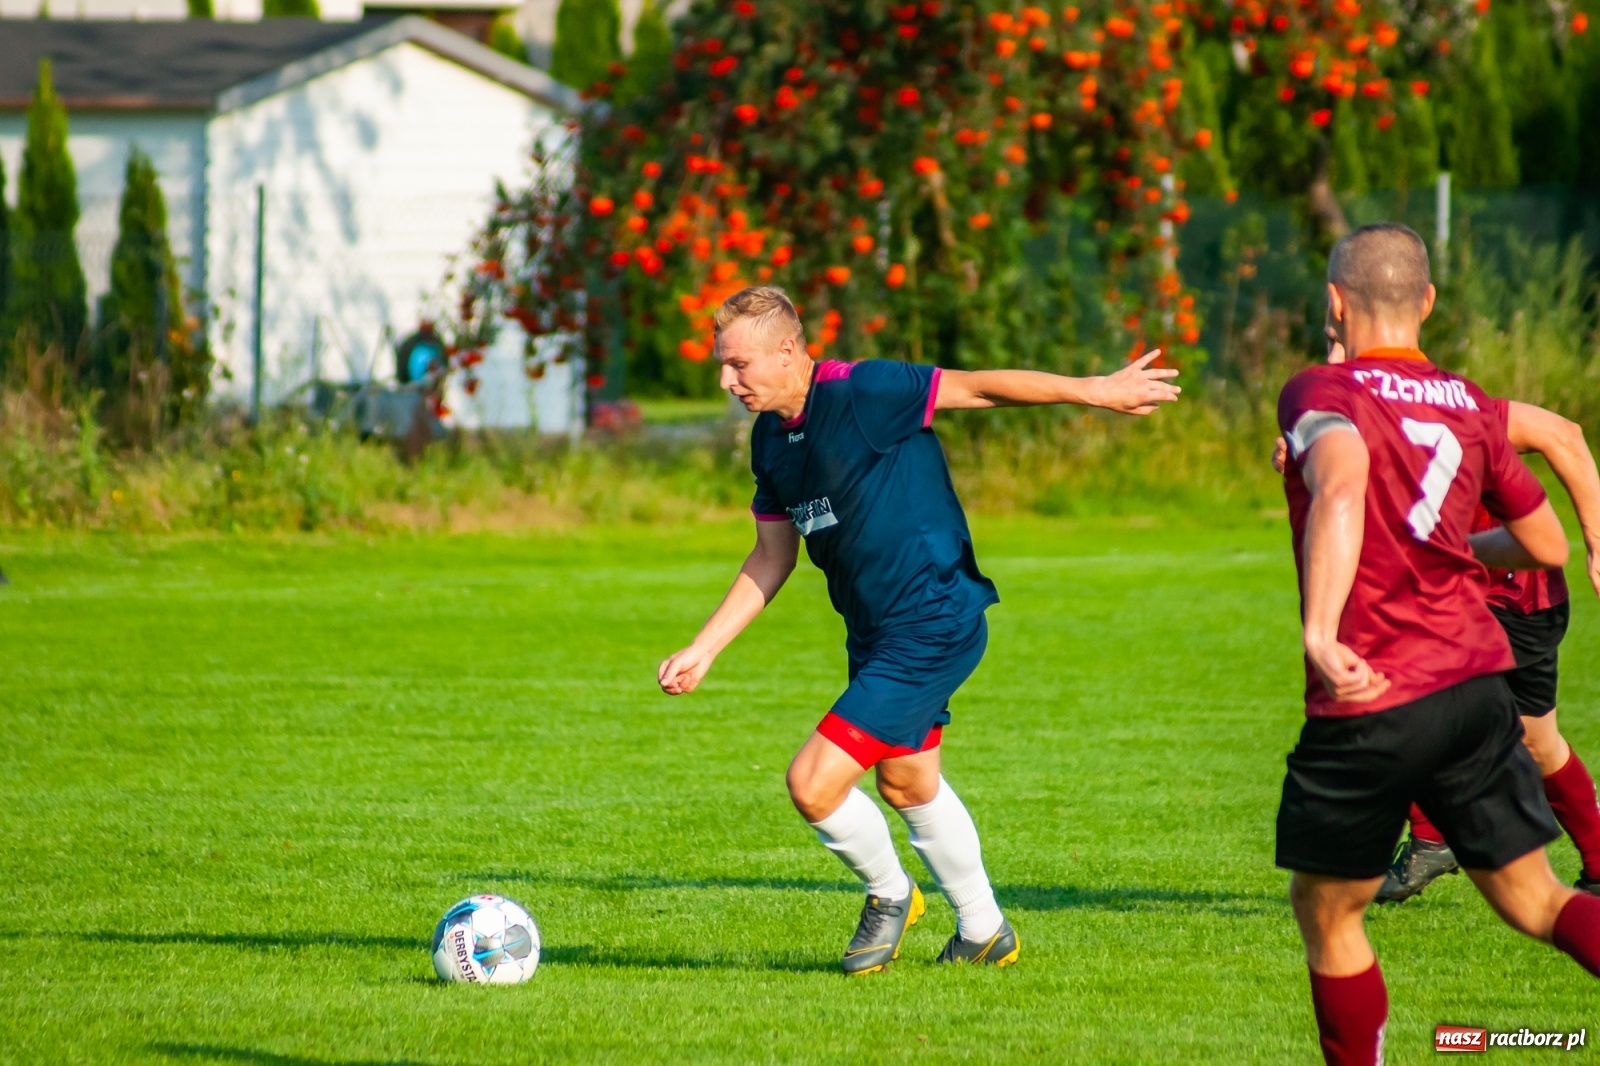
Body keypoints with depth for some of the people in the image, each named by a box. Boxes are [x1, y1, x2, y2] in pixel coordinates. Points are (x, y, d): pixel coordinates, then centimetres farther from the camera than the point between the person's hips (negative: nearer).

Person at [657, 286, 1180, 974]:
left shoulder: (861, 393, -21)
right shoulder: (770, 438, 5)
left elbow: (979, 388, -19)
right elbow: (772, 557, 14)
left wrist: (1094, 391, -23)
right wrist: (702, 651, 11)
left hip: (933, 626, -9)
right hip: (875, 633, 9)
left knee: (813, 785, -13)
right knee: (908, 784, 24)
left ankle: (889, 894, 15)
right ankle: (984, 935, 44)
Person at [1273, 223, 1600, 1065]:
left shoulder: (1322, 394, -5)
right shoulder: (1471, 406, 12)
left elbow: (1342, 486, -28)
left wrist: (1319, 629, -39)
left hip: (1370, 704, -5)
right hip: (1478, 680, 5)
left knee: (1324, 909, 14)